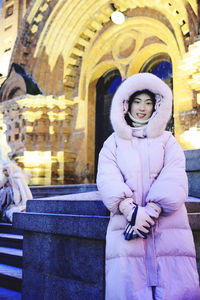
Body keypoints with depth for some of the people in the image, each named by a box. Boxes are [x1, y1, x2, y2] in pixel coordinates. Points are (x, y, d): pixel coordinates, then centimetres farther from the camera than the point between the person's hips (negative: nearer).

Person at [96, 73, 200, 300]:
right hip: (126, 226, 0)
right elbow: (107, 179, -1)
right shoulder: (114, 142, 16)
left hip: (167, 228, 1)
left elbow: (174, 181, 0)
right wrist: (131, 210, -18)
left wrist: (150, 212, -16)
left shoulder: (167, 141, 15)